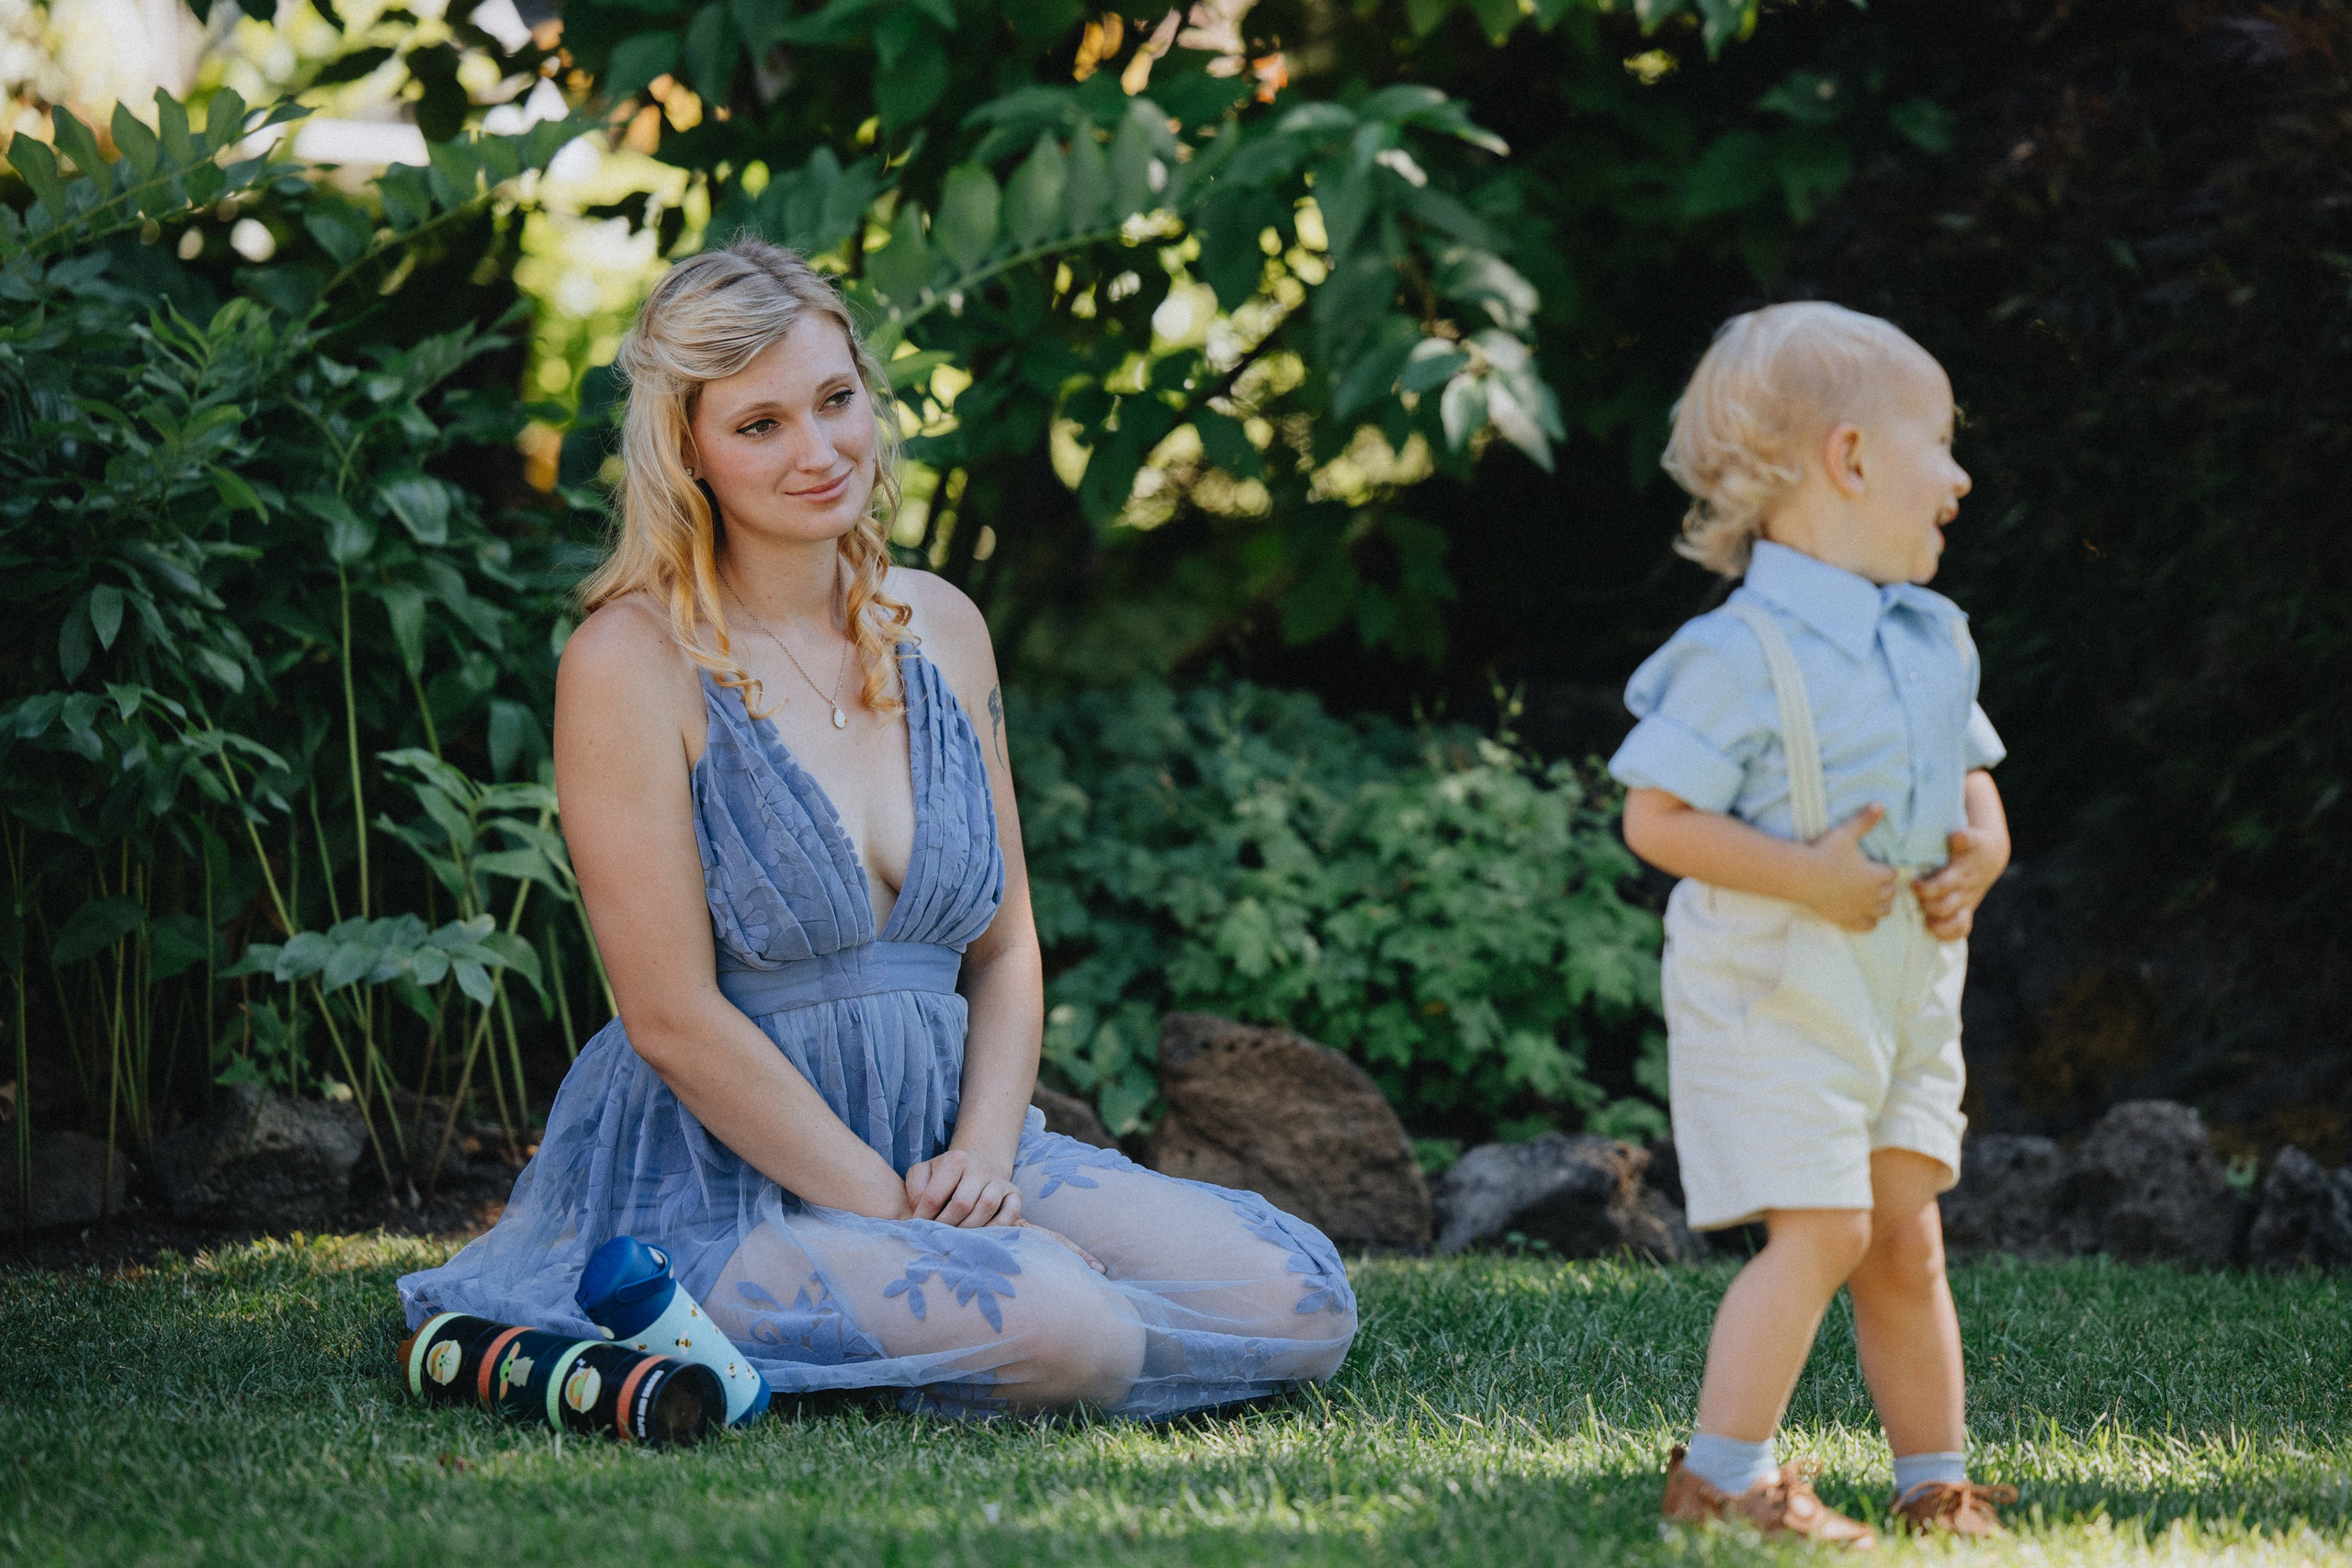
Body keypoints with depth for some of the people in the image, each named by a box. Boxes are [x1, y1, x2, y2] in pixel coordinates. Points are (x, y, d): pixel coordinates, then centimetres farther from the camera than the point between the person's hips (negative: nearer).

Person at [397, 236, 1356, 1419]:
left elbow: (1005, 941, 13)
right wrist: (897, 1219, -16)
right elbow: (674, 1021, -14)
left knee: (1302, 1303, -9)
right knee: (1067, 1333, -32)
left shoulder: (939, 627, 9)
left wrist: (984, 1154, -6)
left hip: (938, 1152, 7)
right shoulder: (630, 664, -11)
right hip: (716, 1179, -7)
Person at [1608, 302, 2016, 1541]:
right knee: (1820, 1231, -14)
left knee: (1906, 1241, 10)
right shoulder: (1742, 654, -17)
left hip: (1905, 988, 7)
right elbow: (1655, 819, -18)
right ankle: (1721, 1473, -6)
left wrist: (1980, 850, -1)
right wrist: (1807, 875, -25)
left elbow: (1969, 774, 21)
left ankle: (1935, 1482, 19)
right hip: (1777, 988, -7)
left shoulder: (1933, 640, 9)